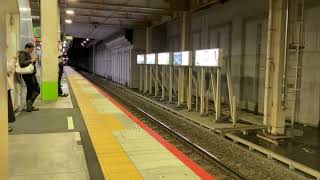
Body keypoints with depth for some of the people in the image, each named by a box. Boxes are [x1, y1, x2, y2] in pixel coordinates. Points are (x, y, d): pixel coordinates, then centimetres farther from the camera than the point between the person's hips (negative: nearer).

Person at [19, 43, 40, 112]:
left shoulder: (29, 54, 15)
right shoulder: (22, 54, -12)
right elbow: (22, 64, -28)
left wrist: (33, 60, 4)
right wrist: (31, 61, -21)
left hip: (32, 74, 9)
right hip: (27, 75, -9)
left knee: (37, 89, 12)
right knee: (30, 90, -2)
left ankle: (30, 104, 19)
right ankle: (29, 106, 8)